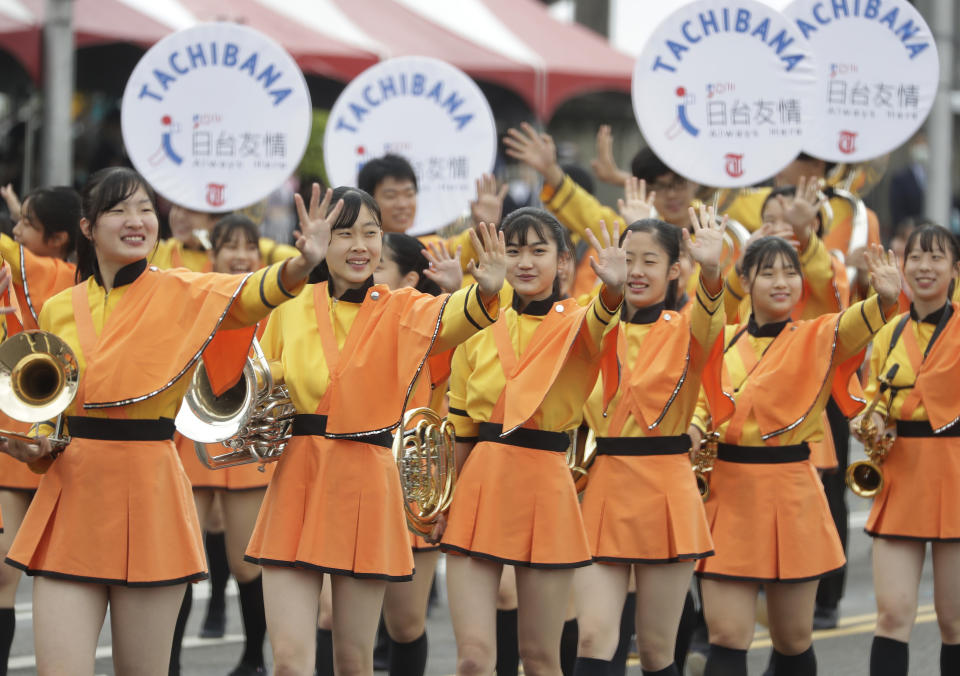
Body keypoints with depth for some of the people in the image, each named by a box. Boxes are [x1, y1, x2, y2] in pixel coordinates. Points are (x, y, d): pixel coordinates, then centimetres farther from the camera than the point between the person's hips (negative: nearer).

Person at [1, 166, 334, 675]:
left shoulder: (181, 293, -1)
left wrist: (299, 266, -44)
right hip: (71, 493, 2)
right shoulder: (58, 311, 8)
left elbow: (248, 294, -23)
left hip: (148, 494, -2)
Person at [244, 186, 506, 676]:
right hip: (295, 484, 1)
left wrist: (486, 292, -45)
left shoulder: (402, 311, 0)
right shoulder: (291, 308, 5)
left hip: (364, 488, -1)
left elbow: (451, 318, -23)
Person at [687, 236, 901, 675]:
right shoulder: (722, 343, 7)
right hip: (729, 495, 2)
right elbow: (701, 404, 19)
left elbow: (852, 327, -24)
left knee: (792, 640, 7)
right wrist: (691, 433, -5)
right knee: (726, 638, -4)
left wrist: (885, 299, -46)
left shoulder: (819, 338, -2)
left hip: (792, 498, -2)